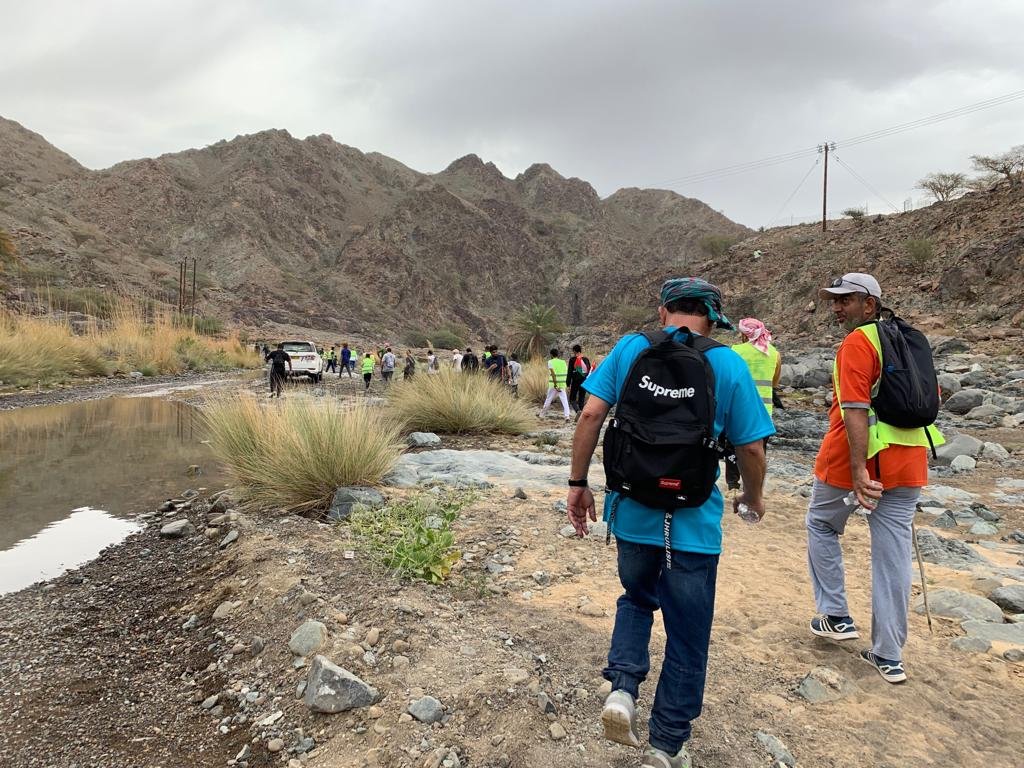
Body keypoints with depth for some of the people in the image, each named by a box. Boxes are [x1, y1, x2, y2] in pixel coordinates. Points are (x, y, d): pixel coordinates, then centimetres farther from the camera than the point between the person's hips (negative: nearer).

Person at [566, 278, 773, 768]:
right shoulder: (729, 365, -4)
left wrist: (578, 482, 2)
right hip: (693, 523, -1)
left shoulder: (630, 348, -2)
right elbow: (751, 448, -2)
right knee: (687, 638, 14)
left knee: (637, 600, 28)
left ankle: (621, 689, 9)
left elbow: (590, 416, -7)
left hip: (632, 512, 2)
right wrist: (753, 497, 17)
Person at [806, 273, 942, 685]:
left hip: (855, 457, -7)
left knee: (821, 526, 18)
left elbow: (855, 410, -22)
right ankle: (889, 656, 16)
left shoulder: (856, 343, -12)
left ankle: (836, 616, 20)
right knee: (894, 554, 8)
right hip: (907, 462, 7)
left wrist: (858, 469, -25)